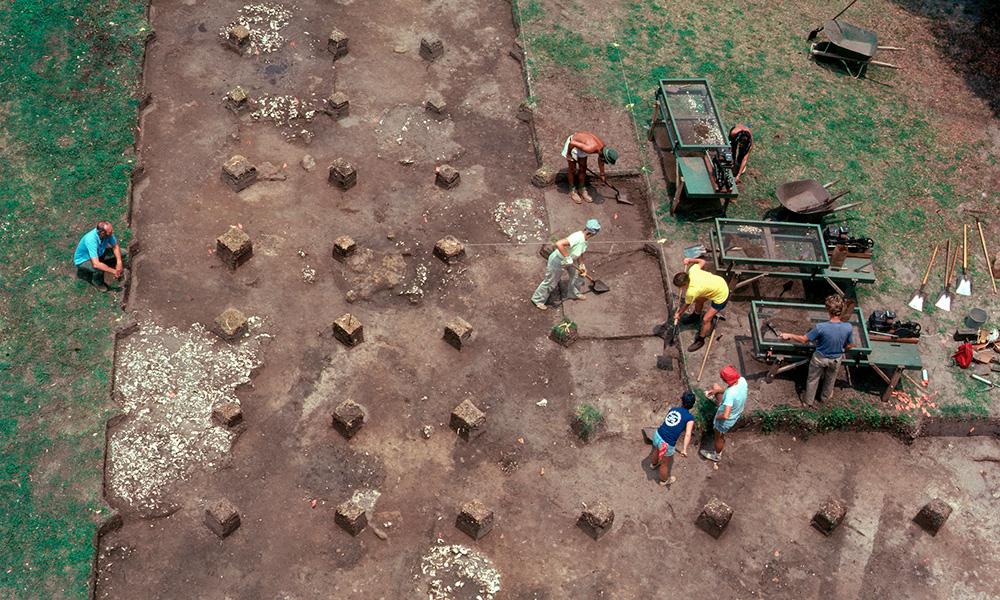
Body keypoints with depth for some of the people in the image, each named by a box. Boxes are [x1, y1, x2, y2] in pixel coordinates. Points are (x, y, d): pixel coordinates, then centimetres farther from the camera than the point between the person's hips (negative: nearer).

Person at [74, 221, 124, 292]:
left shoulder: (108, 233, -23)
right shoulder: (91, 240, -41)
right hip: (83, 260, -6)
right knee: (99, 270, -37)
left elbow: (115, 246, -5)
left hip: (99, 254, 7)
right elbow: (96, 264, -46)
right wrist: (114, 271, -38)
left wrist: (119, 262, -20)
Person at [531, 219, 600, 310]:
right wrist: (567, 258, -43)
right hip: (558, 261, -9)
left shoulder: (585, 238, -7)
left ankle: (574, 294, 52)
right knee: (551, 282, 7)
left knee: (576, 273, 24)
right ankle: (537, 300, 30)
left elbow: (580, 251, 13)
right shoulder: (577, 238, -38)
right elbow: (558, 244, -49)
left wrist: (581, 265, 18)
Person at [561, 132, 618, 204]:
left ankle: (582, 190, 28)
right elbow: (572, 143, -36)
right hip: (572, 145, -6)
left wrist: (602, 175, 18)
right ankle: (572, 191, 22)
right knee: (572, 170, 4)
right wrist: (568, 154, -18)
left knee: (583, 169, 12)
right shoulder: (590, 149, -42)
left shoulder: (603, 148, -18)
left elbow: (600, 160, 6)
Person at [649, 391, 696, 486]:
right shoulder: (690, 418, -11)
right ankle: (663, 481, 52)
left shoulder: (673, 409, 5)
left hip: (657, 435, 6)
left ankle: (654, 463, 73)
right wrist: (684, 449, -34)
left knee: (657, 450, 40)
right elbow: (688, 434, -24)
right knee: (665, 463, 24)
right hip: (667, 445, -6)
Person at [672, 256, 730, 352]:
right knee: (699, 300, 26)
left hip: (721, 297, -8)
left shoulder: (692, 291, -36)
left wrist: (679, 314, 4)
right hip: (721, 282, 8)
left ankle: (700, 340, 22)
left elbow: (687, 304, -14)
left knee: (706, 319, -1)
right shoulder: (692, 271, -21)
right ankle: (696, 317, 56)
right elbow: (702, 261, -2)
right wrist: (689, 260, 8)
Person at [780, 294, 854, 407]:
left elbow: (803, 340, -22)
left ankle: (807, 401, 47)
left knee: (813, 379, 25)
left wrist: (789, 335, -6)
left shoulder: (821, 327, -37)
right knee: (830, 379, 31)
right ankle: (825, 398, 57)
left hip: (820, 358, -2)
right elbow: (850, 345, -10)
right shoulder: (848, 327, -30)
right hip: (836, 359, 2)